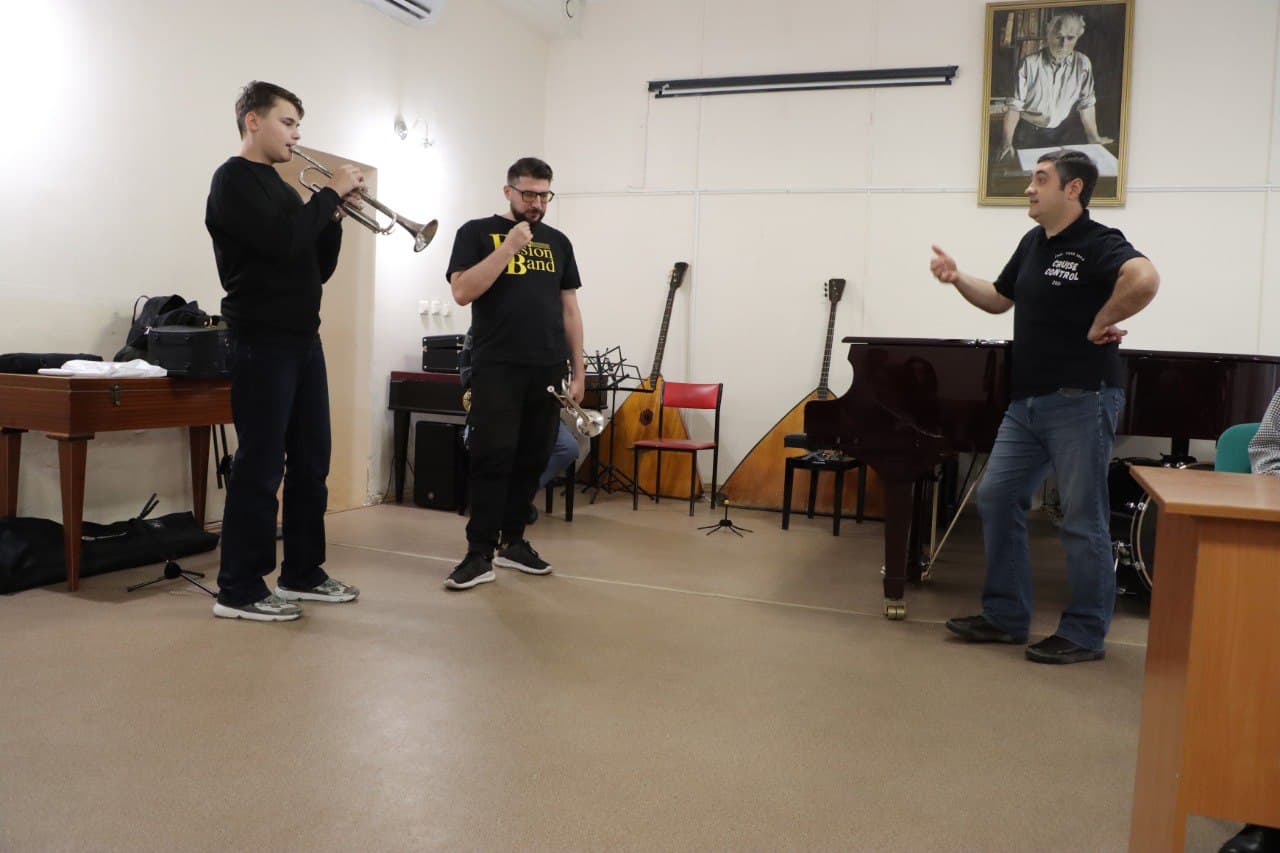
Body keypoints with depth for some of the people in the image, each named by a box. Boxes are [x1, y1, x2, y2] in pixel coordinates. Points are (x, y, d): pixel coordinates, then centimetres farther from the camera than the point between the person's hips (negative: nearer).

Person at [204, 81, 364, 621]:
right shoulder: (234, 179, -5)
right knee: (260, 465, -7)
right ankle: (239, 590, 1)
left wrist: (334, 215, 4)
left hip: (303, 339, 9)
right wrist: (330, 194, -10)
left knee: (310, 461, 10)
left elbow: (319, 268, 18)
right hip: (263, 342, -9)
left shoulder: (281, 188, 20)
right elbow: (282, 242, -22)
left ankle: (302, 573, 20)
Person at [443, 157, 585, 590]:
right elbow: (462, 292, -10)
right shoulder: (477, 233, 3)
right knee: (493, 458, -7)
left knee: (532, 459, 7)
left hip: (547, 370, 4)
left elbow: (569, 309, 15)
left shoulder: (558, 242, 16)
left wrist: (578, 370, 10)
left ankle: (512, 541, 20)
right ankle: (480, 553, -2)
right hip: (497, 368, -4)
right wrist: (508, 247, -15)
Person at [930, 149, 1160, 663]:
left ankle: (1085, 635, 14)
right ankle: (1005, 617, 20)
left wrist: (1101, 324, -22)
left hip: (1081, 399, -9)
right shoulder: (1033, 244, 13)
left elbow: (1144, 278, -34)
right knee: (997, 498, 8)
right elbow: (998, 299, 24)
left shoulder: (1098, 245, -14)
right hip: (1027, 401, 9)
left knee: (1082, 518, 1)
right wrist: (957, 279, 8)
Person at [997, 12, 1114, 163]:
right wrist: (1007, 142, -18)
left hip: (1063, 133, 2)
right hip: (1029, 133, -2)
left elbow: (1086, 104, 2)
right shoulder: (1030, 63, -11)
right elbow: (1015, 105, -10)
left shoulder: (1083, 64, -3)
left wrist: (1095, 138, -1)